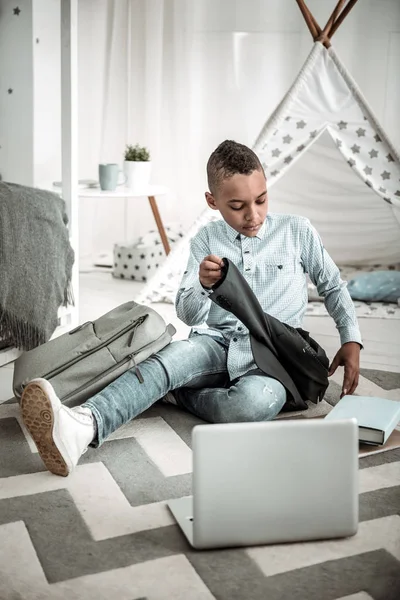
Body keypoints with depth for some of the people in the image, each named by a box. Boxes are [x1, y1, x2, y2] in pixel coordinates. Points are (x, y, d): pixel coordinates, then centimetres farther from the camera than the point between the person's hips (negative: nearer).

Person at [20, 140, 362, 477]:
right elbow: (188, 314, 4)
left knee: (256, 400, -38)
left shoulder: (297, 231, 4)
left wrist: (351, 340, 5)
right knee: (170, 358, -33)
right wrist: (202, 285, -18)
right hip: (218, 341, 2)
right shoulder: (206, 241, 8)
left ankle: (175, 395, -15)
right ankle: (84, 425, -52)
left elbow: (333, 287, 17)